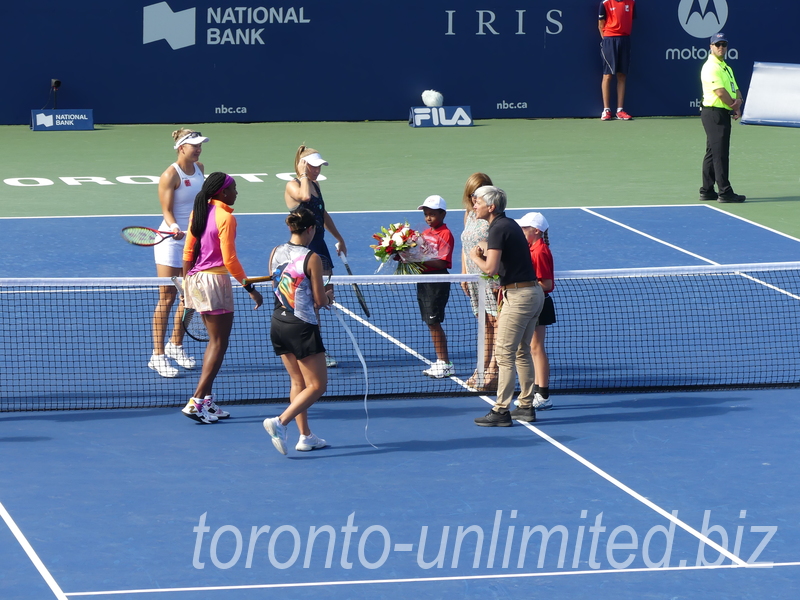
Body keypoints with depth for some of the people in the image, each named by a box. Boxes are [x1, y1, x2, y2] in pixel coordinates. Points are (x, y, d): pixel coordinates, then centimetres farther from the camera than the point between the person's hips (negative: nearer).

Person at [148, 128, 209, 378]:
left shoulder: (199, 168, 6)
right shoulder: (171, 175, -16)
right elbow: (167, 210, -17)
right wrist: (174, 228, -34)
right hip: (172, 241, -7)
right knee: (166, 299, -5)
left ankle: (176, 345, 28)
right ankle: (158, 355, -2)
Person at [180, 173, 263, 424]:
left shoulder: (198, 212, 8)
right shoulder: (226, 218, -14)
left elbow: (188, 253, 11)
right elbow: (229, 259, -16)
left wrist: (186, 283, 19)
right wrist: (249, 288, -12)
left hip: (195, 280, 8)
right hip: (215, 280, -8)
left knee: (214, 341, 17)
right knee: (219, 344, -2)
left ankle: (207, 402, 15)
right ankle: (196, 401, -9)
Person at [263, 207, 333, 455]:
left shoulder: (276, 253, 3)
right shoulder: (312, 258, -15)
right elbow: (320, 301, -11)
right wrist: (329, 295, 13)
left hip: (278, 324, 7)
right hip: (302, 327, -7)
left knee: (298, 382, 17)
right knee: (317, 385, 2)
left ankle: (305, 436, 18)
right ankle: (280, 422, -15)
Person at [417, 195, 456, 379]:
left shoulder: (445, 234, -11)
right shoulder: (425, 233, 15)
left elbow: (441, 262, -19)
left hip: (438, 280, -8)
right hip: (424, 279, 8)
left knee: (434, 322, -8)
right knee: (431, 323, 10)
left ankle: (446, 364, -2)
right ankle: (440, 361, 17)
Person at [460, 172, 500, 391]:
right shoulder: (469, 214, 11)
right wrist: (464, 274, 15)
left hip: (492, 277, -7)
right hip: (475, 277, 7)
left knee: (496, 323, -5)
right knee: (484, 324, 13)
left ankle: (493, 373, -4)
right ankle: (483, 370, 18)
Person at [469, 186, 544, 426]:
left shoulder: (498, 229, -15)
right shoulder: (511, 224, 15)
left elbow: (490, 268, -22)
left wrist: (475, 257, -4)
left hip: (519, 296, -10)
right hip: (534, 292, 10)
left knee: (505, 354, -6)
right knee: (522, 352, 16)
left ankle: (501, 411, -6)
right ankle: (526, 406, 19)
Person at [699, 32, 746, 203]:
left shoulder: (726, 68, 19)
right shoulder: (711, 67, -12)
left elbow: (734, 89, 17)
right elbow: (721, 92, -19)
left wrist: (739, 99, -6)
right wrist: (735, 108, -8)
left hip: (723, 114, 10)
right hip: (714, 112, -10)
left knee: (712, 153, 12)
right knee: (720, 154, -11)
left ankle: (707, 191, 16)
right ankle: (725, 192, -12)